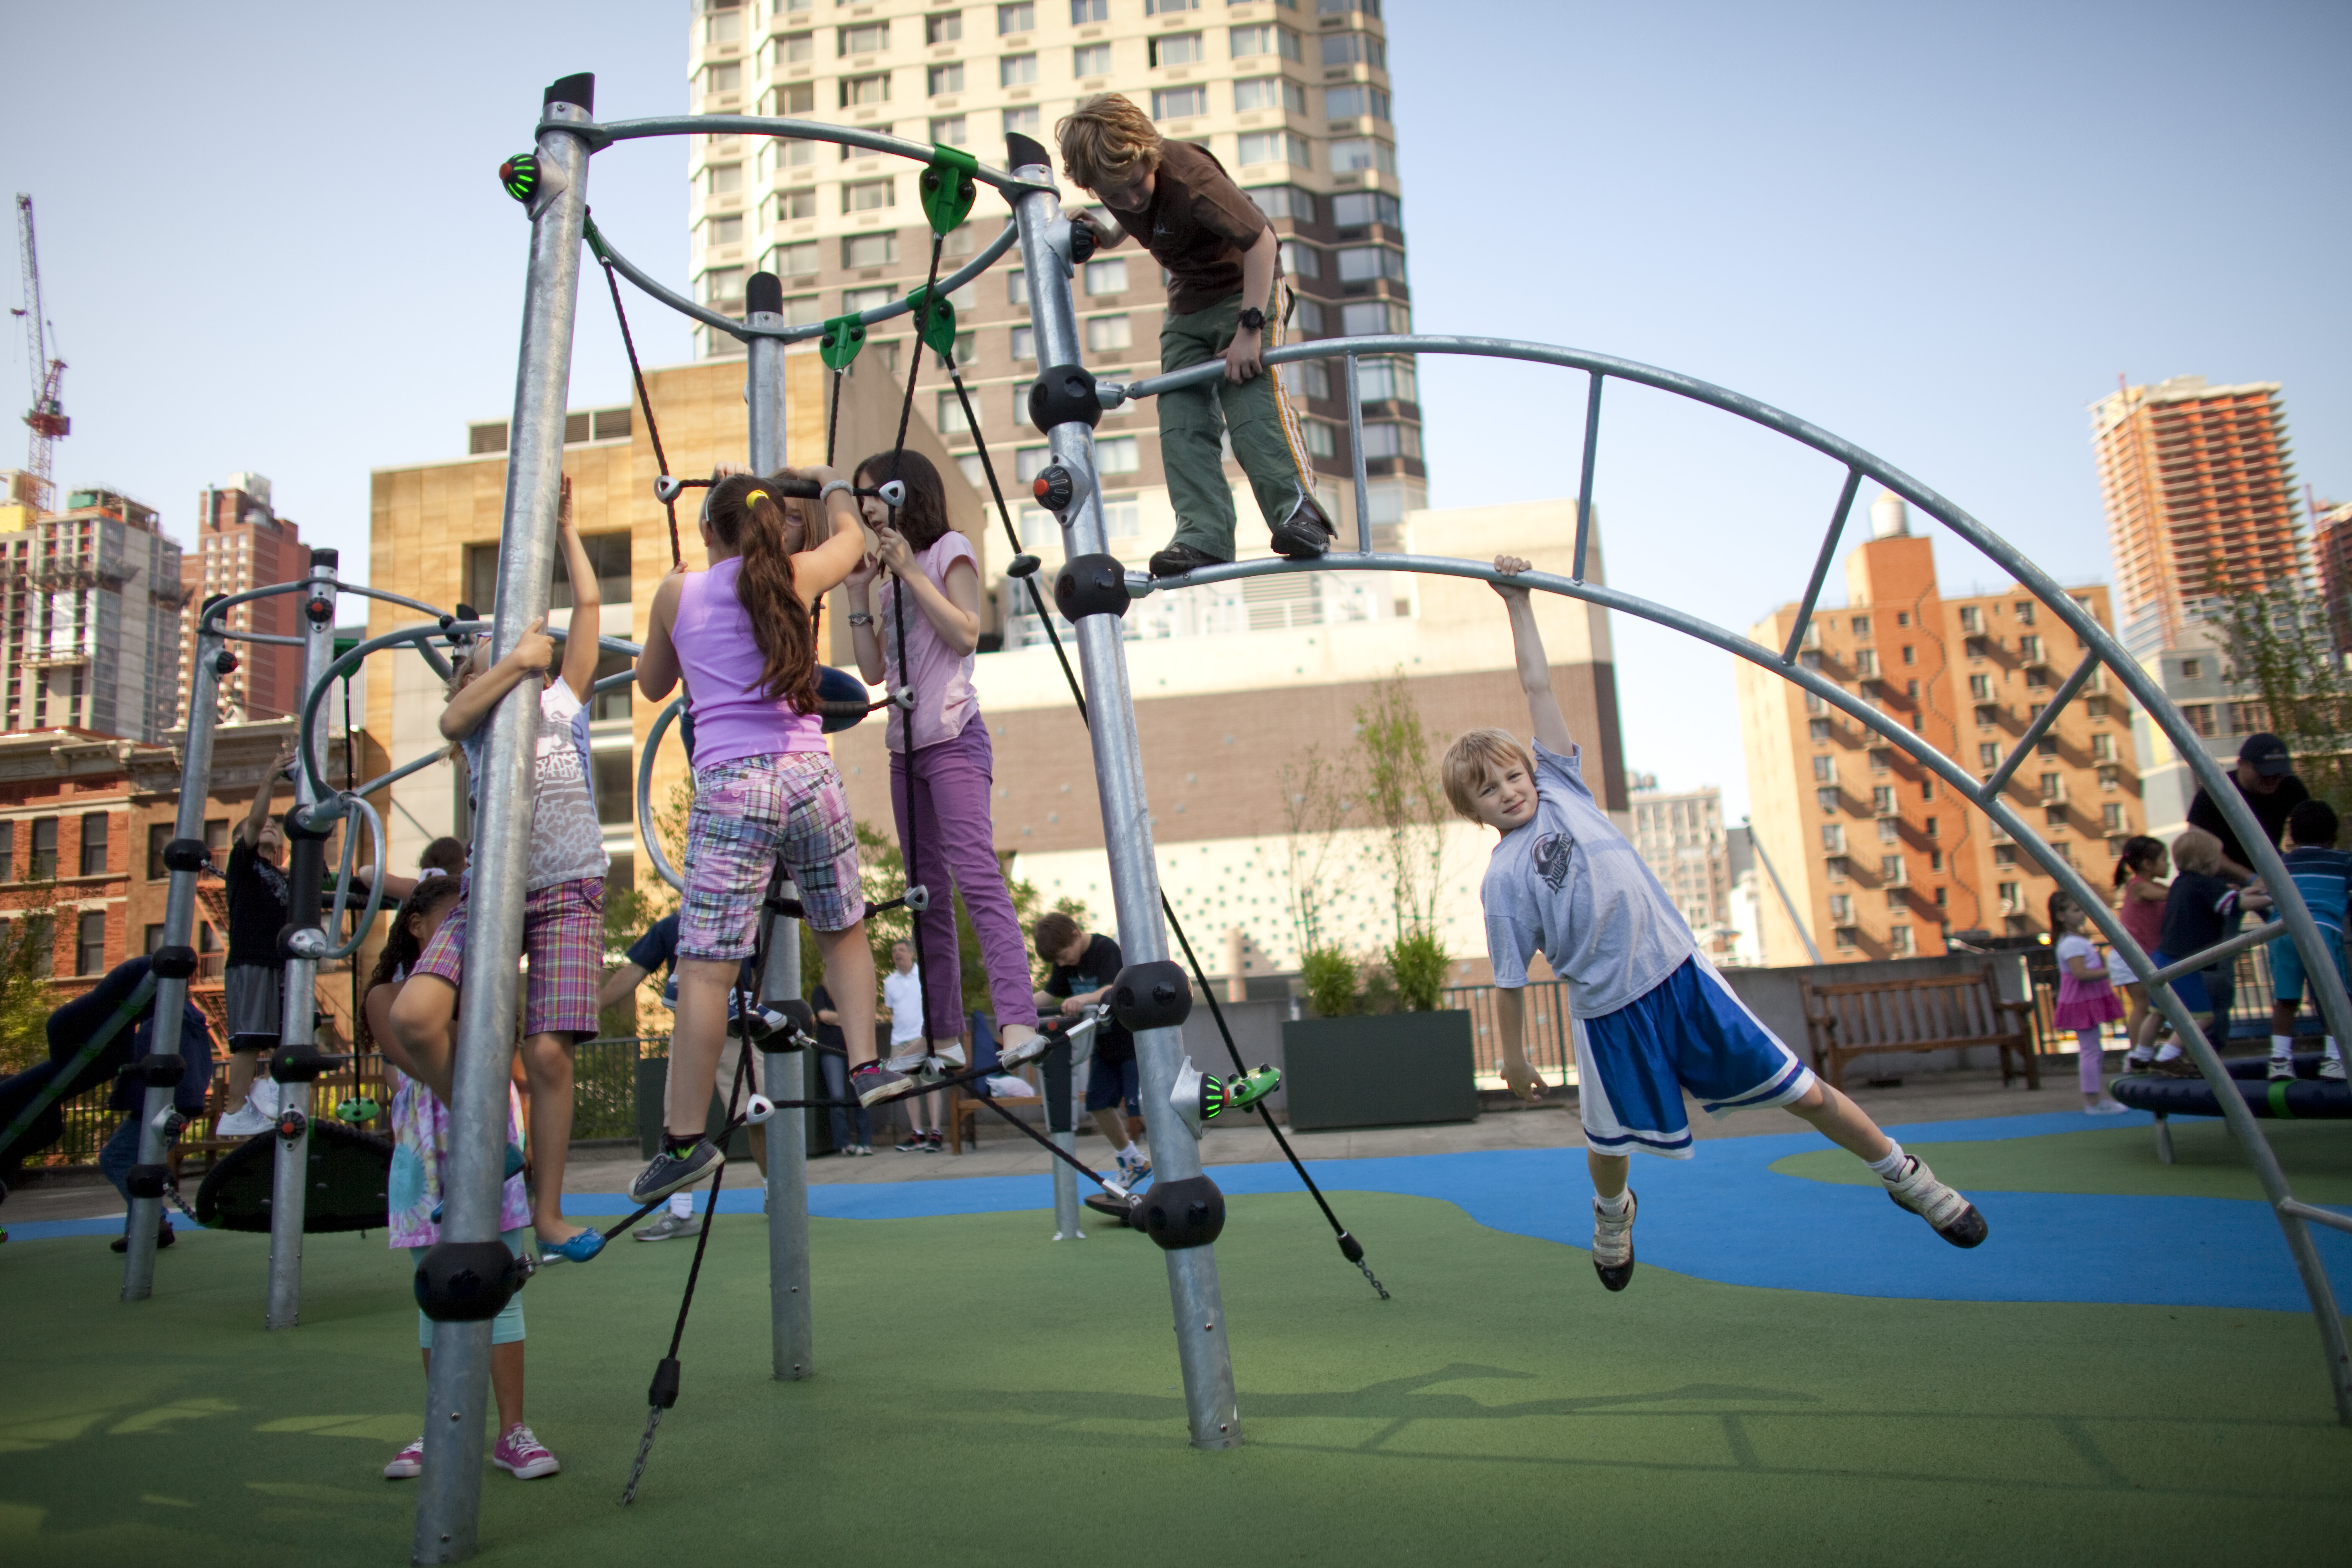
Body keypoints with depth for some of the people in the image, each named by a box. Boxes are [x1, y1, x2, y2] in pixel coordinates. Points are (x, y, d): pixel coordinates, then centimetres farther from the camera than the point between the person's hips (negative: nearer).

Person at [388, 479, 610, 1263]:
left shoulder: (566, 703, 17)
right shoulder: (477, 718, 17)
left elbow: (588, 603, 14)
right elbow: (452, 719, -9)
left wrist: (565, 526, 20)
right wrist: (512, 662, -17)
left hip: (567, 892, -1)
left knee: (548, 1053, -8)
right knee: (414, 1015, -21)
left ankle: (548, 1214, 6)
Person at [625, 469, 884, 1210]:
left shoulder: (677, 592, 9)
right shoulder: (795, 576, 10)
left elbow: (652, 685, 24)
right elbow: (851, 535, 33)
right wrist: (827, 480, 51)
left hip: (729, 787, -2)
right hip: (808, 774, 2)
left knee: (705, 967, -3)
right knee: (843, 929, 22)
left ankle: (684, 1139, -1)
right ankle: (867, 1066, 16)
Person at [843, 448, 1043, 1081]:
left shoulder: (949, 548, 3)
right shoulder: (892, 574, 22)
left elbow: (966, 634, -12)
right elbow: (873, 669, 15)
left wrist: (910, 571, -10)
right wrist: (859, 593, 9)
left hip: (954, 740, -8)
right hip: (906, 745, 8)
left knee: (976, 874, -22)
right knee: (927, 895, 7)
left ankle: (1018, 1023, -31)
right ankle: (943, 1037, 12)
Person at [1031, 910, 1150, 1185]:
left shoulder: (1107, 950, -23)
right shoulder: (1064, 961, 0)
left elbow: (1116, 989, -38)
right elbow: (1050, 993, 7)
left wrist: (1084, 999, -56)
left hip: (1134, 1040, -8)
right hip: (1105, 1043, 8)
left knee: (1138, 1106, -13)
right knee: (1099, 1103, 9)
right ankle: (1131, 1162, 28)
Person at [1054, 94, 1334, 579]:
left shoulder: (1188, 174, -28)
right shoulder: (1113, 184, -8)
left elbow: (1261, 241, -27)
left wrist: (1250, 327, -31)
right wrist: (1093, 233, -4)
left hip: (1247, 286, -6)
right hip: (1187, 303, 6)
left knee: (1250, 392, -25)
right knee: (1181, 414, -10)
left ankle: (1299, 510, -23)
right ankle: (1203, 535, -18)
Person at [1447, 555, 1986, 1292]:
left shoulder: (1559, 783, 2)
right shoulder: (1502, 879, -7)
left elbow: (1538, 688, -1)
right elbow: (1510, 981, -3)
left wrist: (1517, 603, -1)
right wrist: (1513, 1059, 0)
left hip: (1681, 972, 2)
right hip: (1609, 1010, -2)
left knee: (1802, 1092, 7)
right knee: (1608, 1143, 14)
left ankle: (1904, 1174, 30)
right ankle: (1613, 1212, 49)